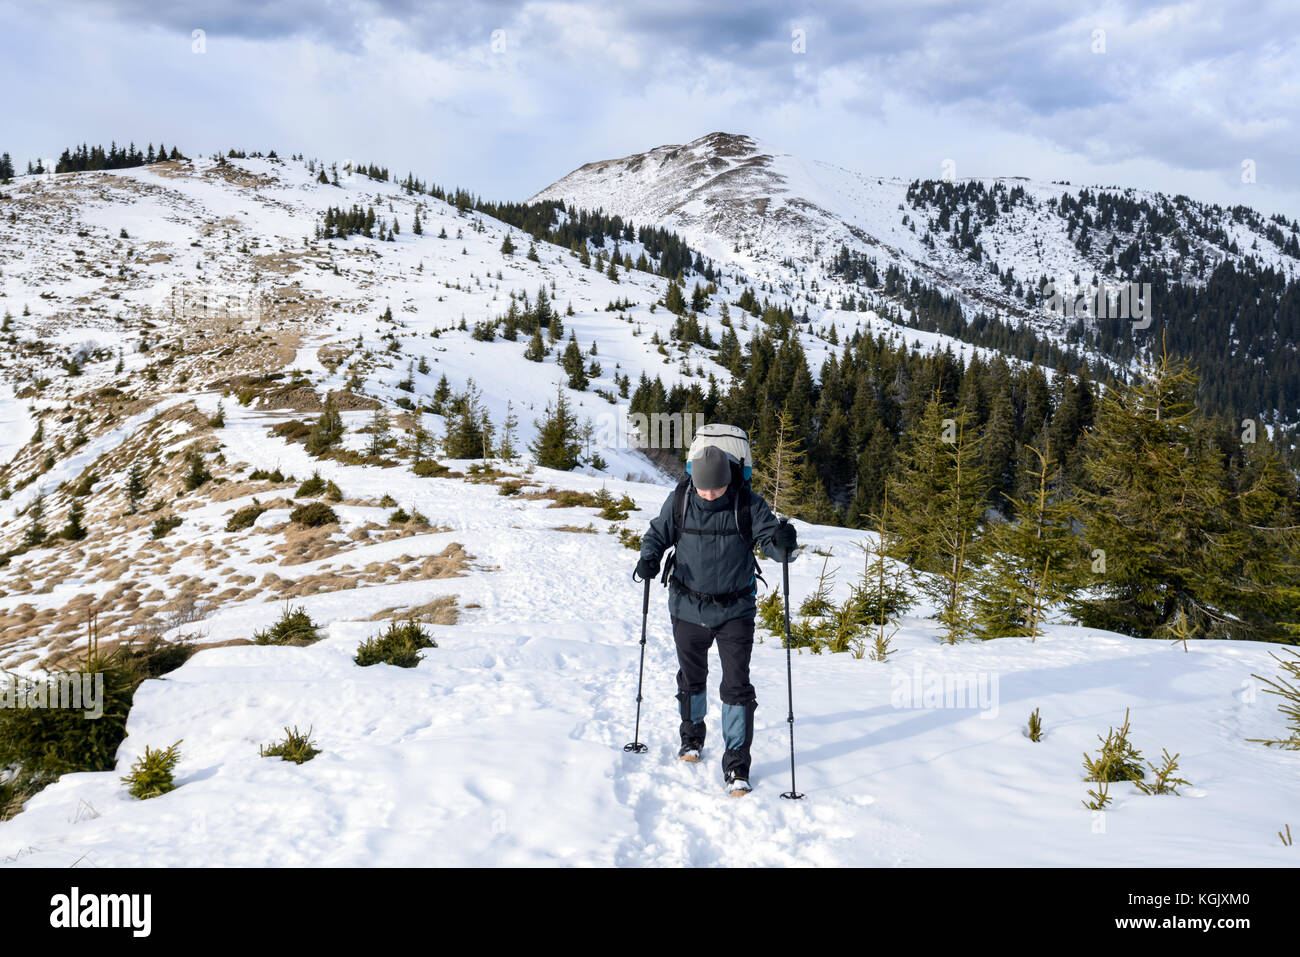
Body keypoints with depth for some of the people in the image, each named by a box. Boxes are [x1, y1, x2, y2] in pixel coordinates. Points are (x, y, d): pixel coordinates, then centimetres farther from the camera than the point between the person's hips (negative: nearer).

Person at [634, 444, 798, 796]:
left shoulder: (748, 503, -13)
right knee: (691, 678, 19)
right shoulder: (679, 502, -8)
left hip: (735, 609, -2)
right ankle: (692, 737, 44)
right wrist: (648, 558, -15)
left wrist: (784, 543, -39)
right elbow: (658, 533, 6)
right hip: (688, 607, 2)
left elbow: (771, 540, -15)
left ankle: (736, 765, 3)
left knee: (737, 685, -6)